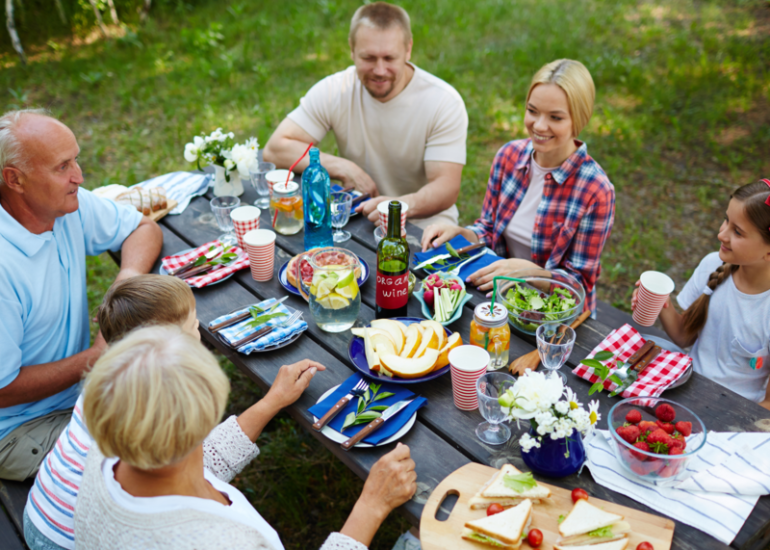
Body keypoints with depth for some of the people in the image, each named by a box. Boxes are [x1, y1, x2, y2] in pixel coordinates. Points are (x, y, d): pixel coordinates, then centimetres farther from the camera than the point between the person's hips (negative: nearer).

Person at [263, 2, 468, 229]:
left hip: (422, 222, -2)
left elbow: (446, 188, -19)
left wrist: (402, 206, -41)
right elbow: (275, 149, -7)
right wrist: (342, 168, -19)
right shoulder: (333, 91, -6)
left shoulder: (445, 103, -12)